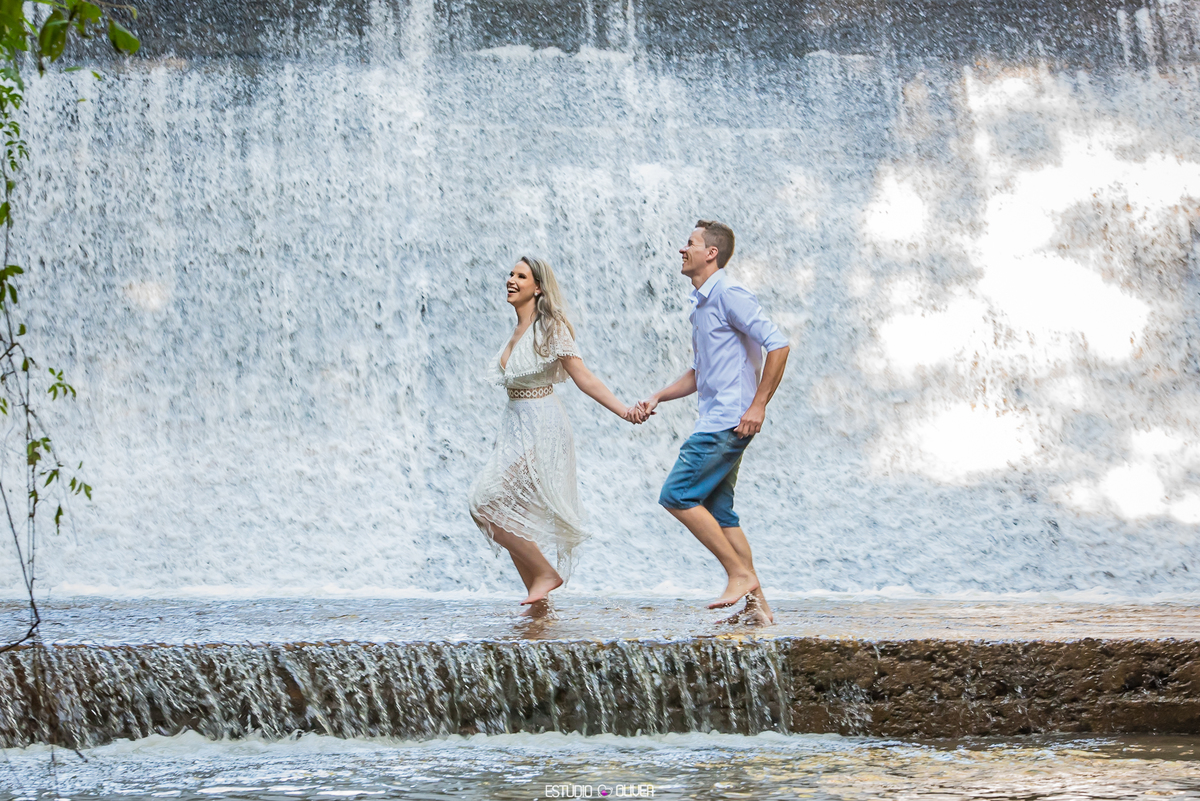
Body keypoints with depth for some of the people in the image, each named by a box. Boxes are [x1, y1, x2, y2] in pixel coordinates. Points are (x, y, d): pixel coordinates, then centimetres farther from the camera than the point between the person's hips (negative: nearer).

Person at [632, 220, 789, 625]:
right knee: (717, 512, 8)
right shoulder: (701, 303, 20)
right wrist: (656, 398, 15)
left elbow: (777, 345, -18)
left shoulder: (729, 294, -11)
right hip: (715, 421, 10)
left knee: (678, 494, -12)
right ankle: (756, 603, 10)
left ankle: (740, 574, -6)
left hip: (729, 420, -10)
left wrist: (758, 405, -19)